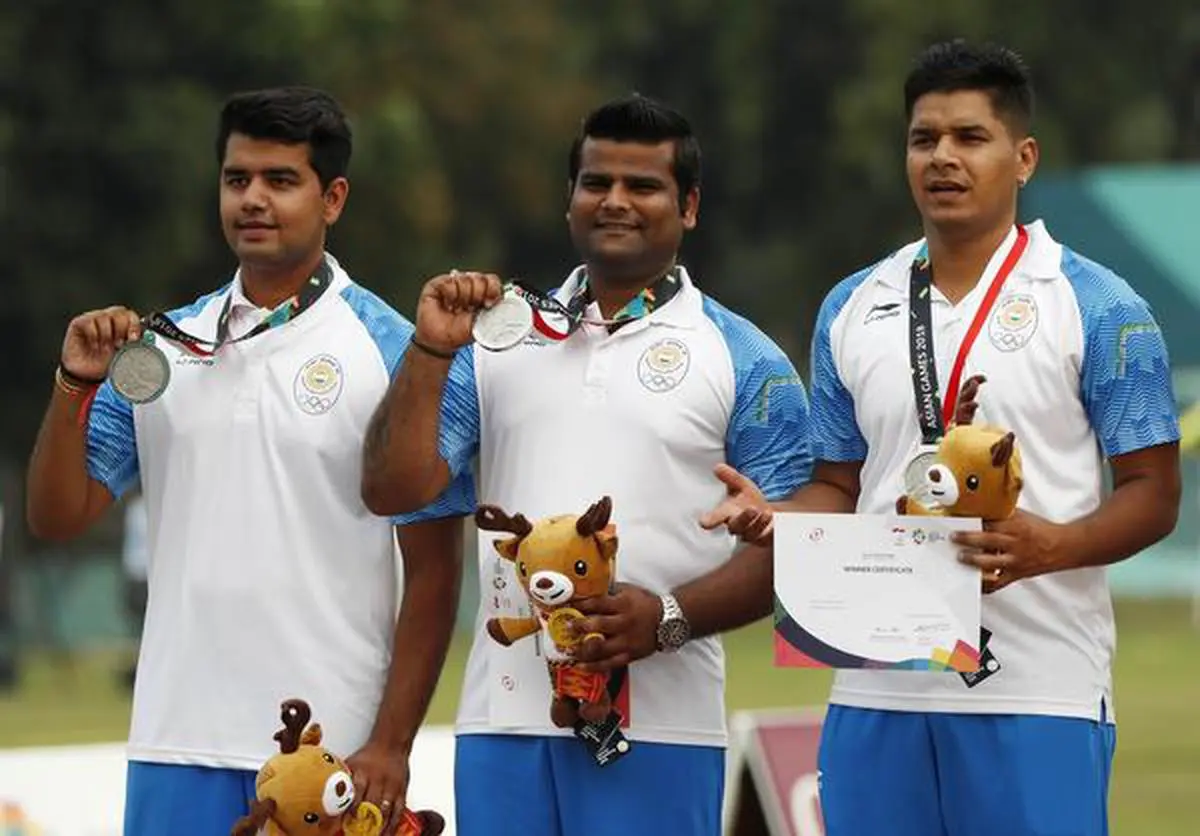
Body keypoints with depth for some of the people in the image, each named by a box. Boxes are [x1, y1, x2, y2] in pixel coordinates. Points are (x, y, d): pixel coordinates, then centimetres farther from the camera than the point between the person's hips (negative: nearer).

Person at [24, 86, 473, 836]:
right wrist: (77, 384, -7)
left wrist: (391, 746, -10)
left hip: (331, 753, -4)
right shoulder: (162, 347, 10)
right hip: (177, 746, 4)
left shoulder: (392, 351, -4)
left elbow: (432, 571, -5)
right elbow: (59, 517, 9)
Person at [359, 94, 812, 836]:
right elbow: (394, 491, 7)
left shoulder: (743, 362, 4)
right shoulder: (498, 340, 14)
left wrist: (672, 619, -15)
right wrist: (431, 351, -4)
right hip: (505, 714, 3)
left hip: (657, 723, -3)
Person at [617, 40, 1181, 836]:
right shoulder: (852, 310, 14)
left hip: (1038, 691, -4)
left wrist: (1050, 546, -19)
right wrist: (776, 518, -2)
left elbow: (1153, 494, -2)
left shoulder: (1097, 308, -1)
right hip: (878, 691, 5)